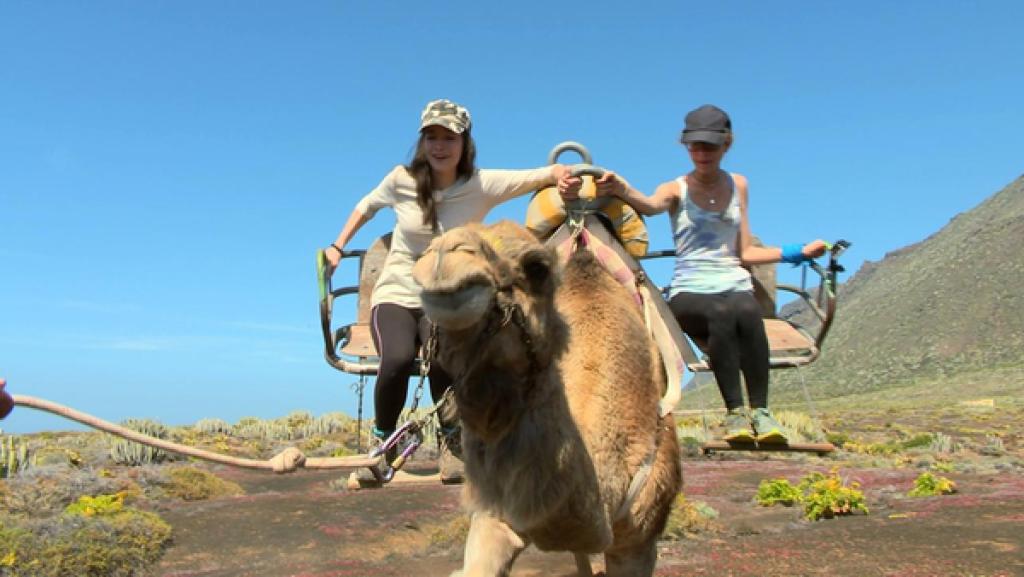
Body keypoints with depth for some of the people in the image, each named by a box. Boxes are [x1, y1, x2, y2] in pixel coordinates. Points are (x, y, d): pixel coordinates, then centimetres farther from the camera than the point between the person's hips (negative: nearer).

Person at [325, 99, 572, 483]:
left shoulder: (482, 185, -9)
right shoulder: (401, 180, -4)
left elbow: (550, 173, -14)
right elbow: (366, 207, 17)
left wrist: (562, 175, -35)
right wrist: (338, 246, 16)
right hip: (396, 294, 1)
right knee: (397, 359, -31)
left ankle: (451, 443, -7)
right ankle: (382, 443, -2)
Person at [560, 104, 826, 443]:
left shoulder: (738, 185, 17)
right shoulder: (676, 189, 6)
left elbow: (745, 253, 19)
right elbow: (649, 205, -21)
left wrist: (796, 252, 13)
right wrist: (619, 188, -43)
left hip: (735, 286, 2)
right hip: (689, 292, -2)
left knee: (748, 312, -35)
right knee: (721, 313, -37)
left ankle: (760, 410, -29)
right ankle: (735, 411, -30)